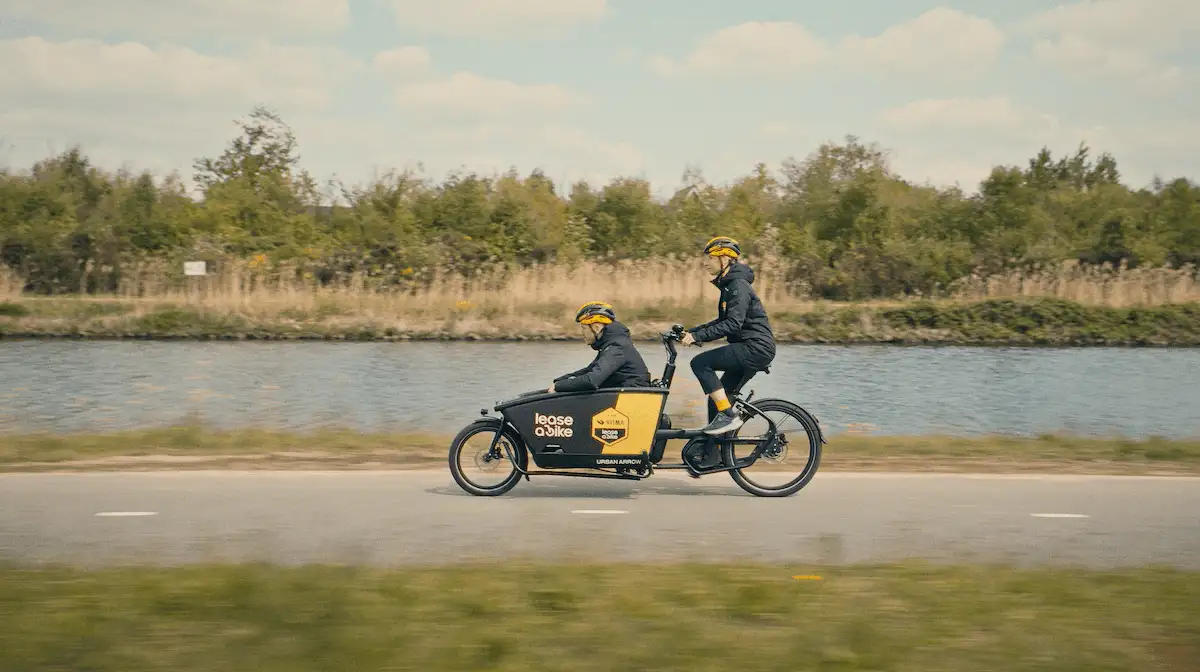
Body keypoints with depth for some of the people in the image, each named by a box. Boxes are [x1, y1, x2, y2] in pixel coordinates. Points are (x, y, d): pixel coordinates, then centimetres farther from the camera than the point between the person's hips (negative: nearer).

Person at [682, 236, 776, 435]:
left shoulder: (738, 286, -14)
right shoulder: (729, 285, 17)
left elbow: (733, 324, -24)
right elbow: (723, 322, 24)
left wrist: (698, 336, -24)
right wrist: (692, 331, 15)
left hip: (756, 348, -10)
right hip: (749, 349, 10)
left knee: (700, 363, -18)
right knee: (717, 399, 8)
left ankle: (728, 415, -17)